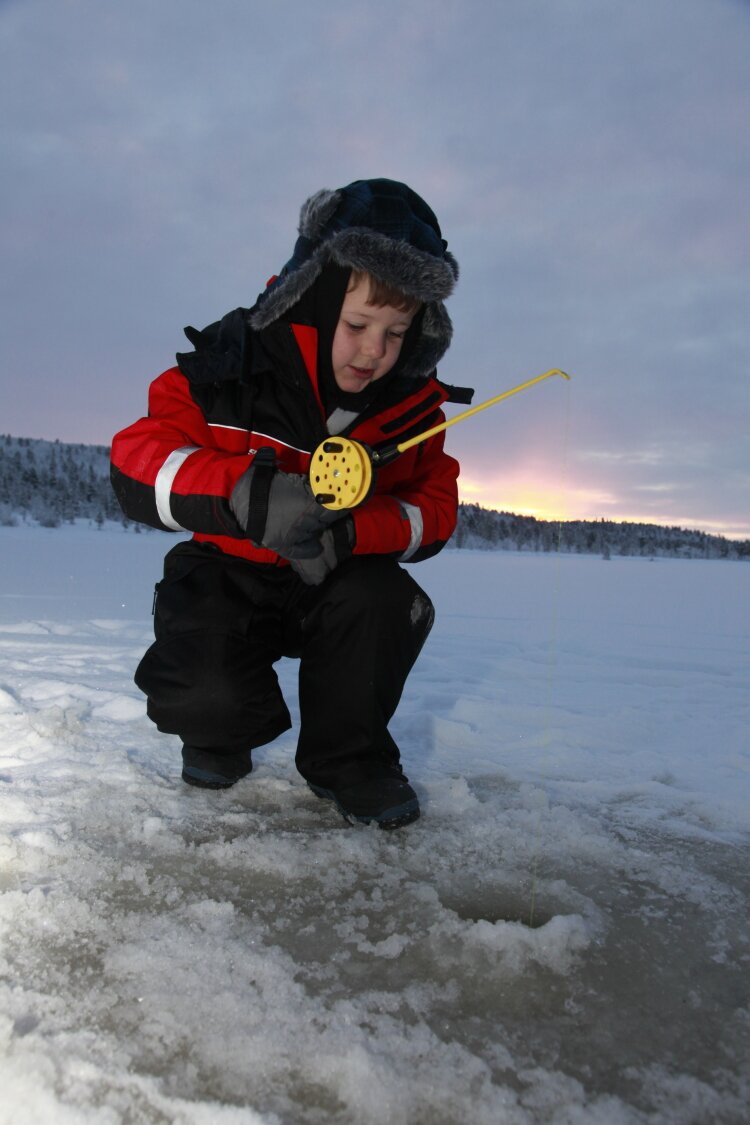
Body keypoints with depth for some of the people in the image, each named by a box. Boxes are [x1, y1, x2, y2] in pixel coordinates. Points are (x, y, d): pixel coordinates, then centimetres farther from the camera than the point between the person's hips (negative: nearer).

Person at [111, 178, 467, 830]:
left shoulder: (414, 403, -6)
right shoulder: (234, 361, -16)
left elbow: (436, 508, -8)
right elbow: (136, 459, -22)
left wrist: (349, 531, -31)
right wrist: (249, 494, -42)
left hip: (336, 582, 3)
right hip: (231, 574, -2)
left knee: (389, 600, -30)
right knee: (208, 689, -29)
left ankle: (347, 759, -3)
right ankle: (221, 735, 13)